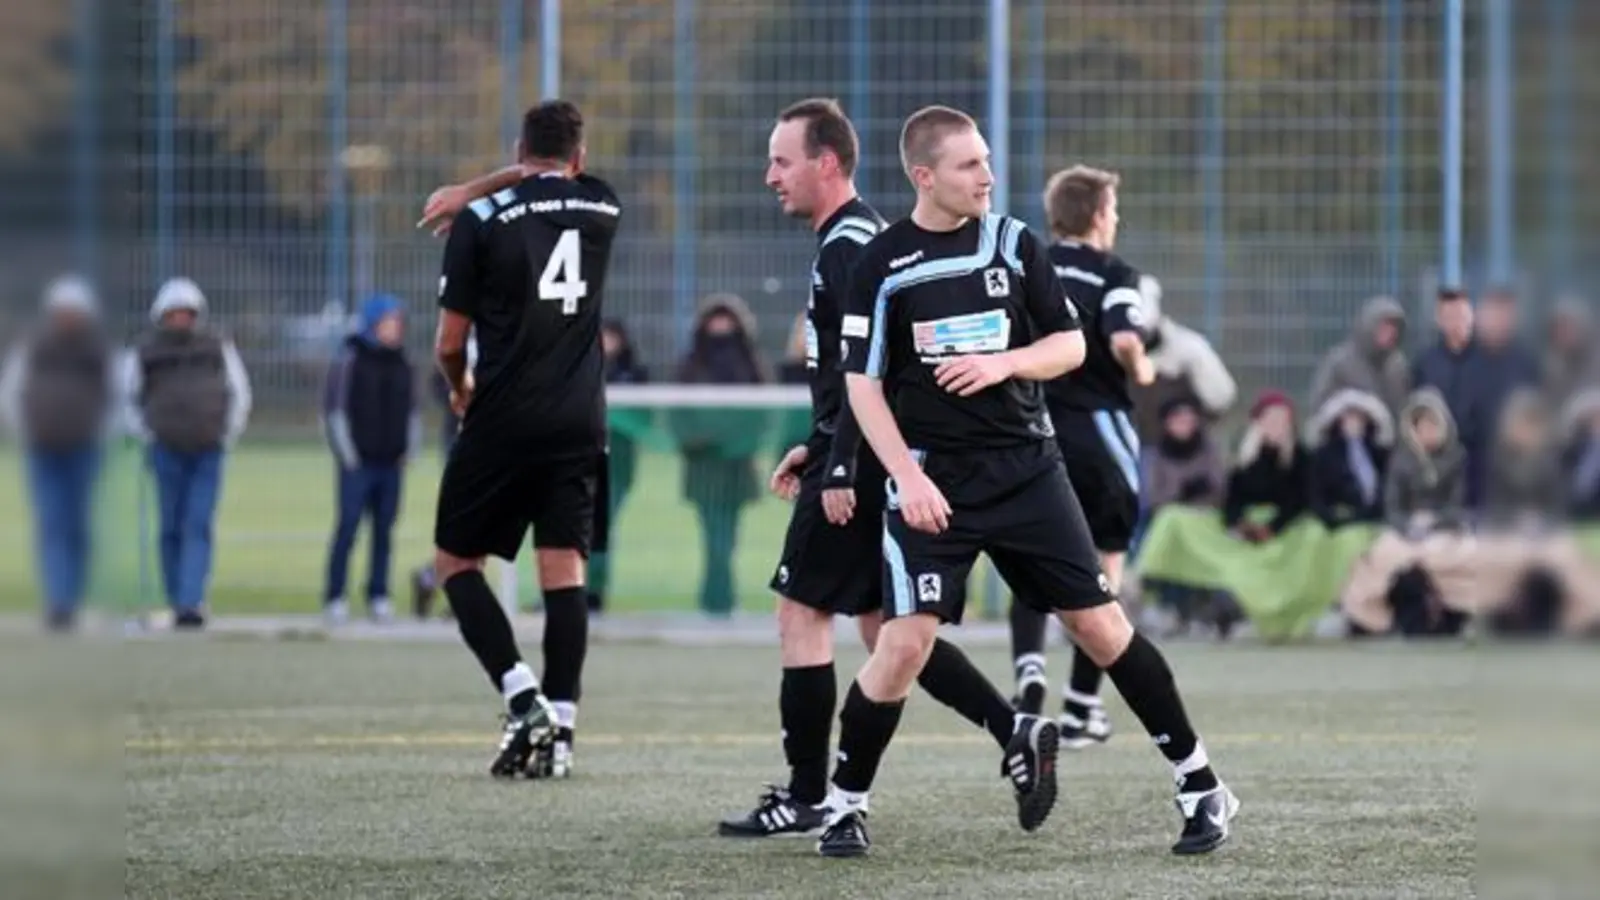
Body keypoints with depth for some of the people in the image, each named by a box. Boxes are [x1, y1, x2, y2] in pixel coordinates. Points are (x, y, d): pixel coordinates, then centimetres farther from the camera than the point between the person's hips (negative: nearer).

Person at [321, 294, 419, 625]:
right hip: (358, 463, -5)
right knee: (347, 527, -8)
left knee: (385, 530, 5)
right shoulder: (349, 361, -4)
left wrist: (408, 450, 9)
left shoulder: (402, 364, 11)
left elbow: (412, 411, 21)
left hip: (392, 463, 5)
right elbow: (334, 409, -4)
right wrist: (347, 455, -8)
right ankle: (334, 598, -4)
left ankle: (379, 597, 10)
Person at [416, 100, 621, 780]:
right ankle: (560, 733, -3)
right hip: (580, 422, 3)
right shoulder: (601, 208, 6)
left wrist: (461, 390, 18)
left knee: (457, 563, 7)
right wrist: (473, 190, 19)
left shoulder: (480, 221, -5)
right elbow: (561, 183, 31)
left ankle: (525, 701, -9)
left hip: (502, 420, -3)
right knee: (564, 570, 3)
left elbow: (449, 342, -2)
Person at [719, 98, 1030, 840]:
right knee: (883, 626, 13)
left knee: (802, 614, -4)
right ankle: (1016, 734, 8)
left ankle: (805, 798, 0)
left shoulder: (849, 244, -15)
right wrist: (815, 448, 22)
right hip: (874, 464, 10)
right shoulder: (857, 238, 17)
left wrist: (840, 470, -23)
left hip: (861, 468, -10)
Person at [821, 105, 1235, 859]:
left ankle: (1200, 786, 9)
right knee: (904, 643, -12)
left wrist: (1003, 363, -13)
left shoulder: (1013, 243, 3)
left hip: (1026, 466, 2)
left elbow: (1070, 345, 6)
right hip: (932, 479, -2)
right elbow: (862, 382, -2)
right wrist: (906, 475, -13)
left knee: (1100, 623, 1)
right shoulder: (883, 264, -4)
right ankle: (845, 804, 5)